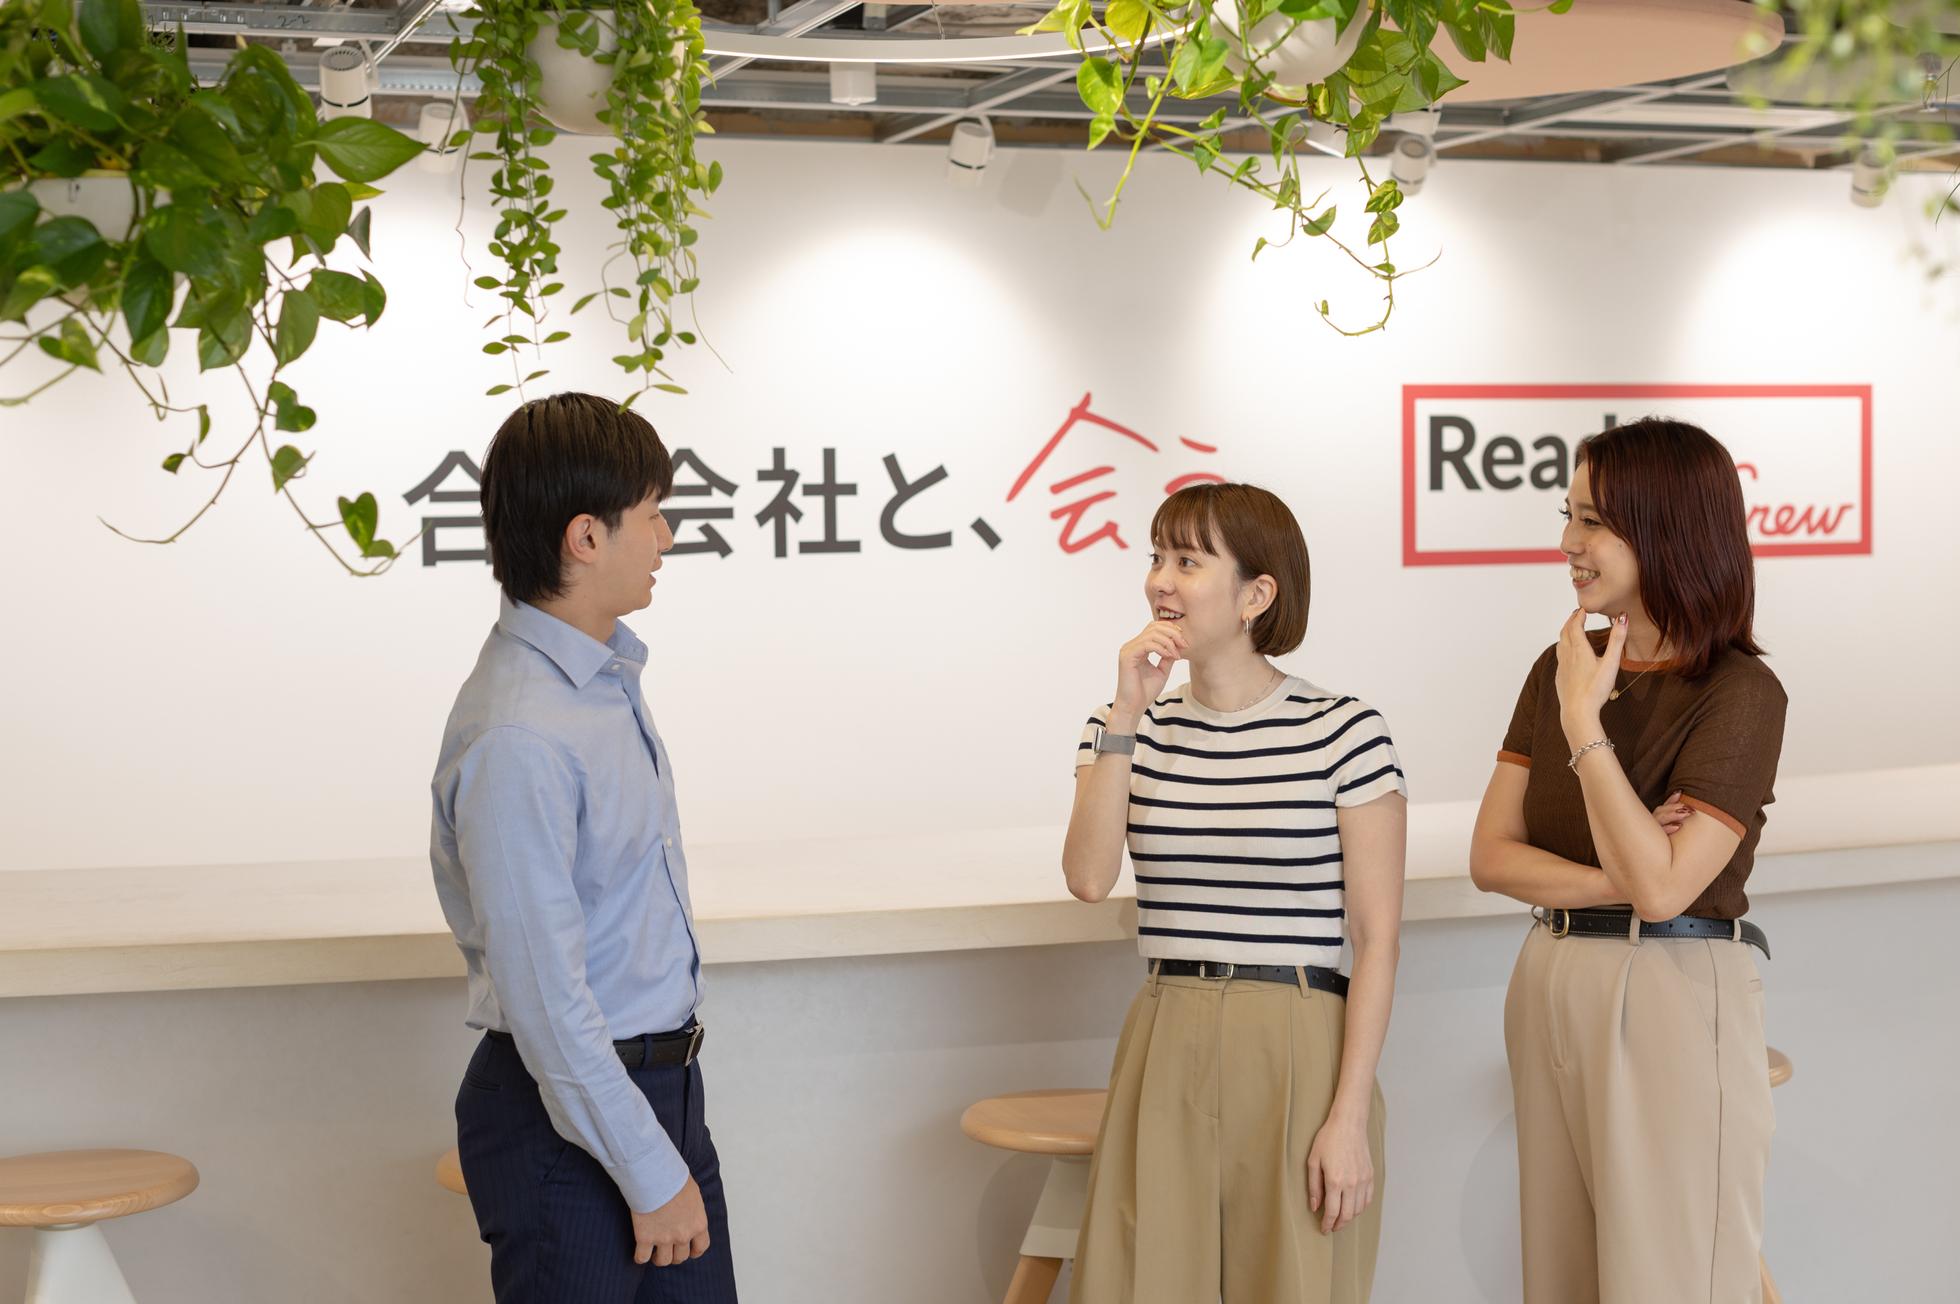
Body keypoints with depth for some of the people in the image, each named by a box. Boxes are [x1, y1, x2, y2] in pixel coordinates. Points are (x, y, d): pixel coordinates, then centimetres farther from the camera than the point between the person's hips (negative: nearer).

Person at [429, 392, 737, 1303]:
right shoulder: (515, 738, -25)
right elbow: (544, 999, -23)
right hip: (569, 1113, -9)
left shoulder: (608, 666, 5)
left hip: (661, 1084, 9)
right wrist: (652, 1175, -17)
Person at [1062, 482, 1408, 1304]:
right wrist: (1127, 717, -13)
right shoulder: (1131, 731, 8)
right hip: (1164, 1050, 4)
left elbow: (1377, 937, -7)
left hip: (1297, 1051, -3)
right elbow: (1089, 878, -9)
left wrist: (1350, 1117, -12)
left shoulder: (1342, 733, -5)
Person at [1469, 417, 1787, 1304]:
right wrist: (1616, 881, -15)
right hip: (1550, 990, 6)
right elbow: (1490, 857, 1)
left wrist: (1584, 720, -17)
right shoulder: (1561, 668, 6)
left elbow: (1662, 886, -21)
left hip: (1674, 999, -6)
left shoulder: (1740, 692, -12)